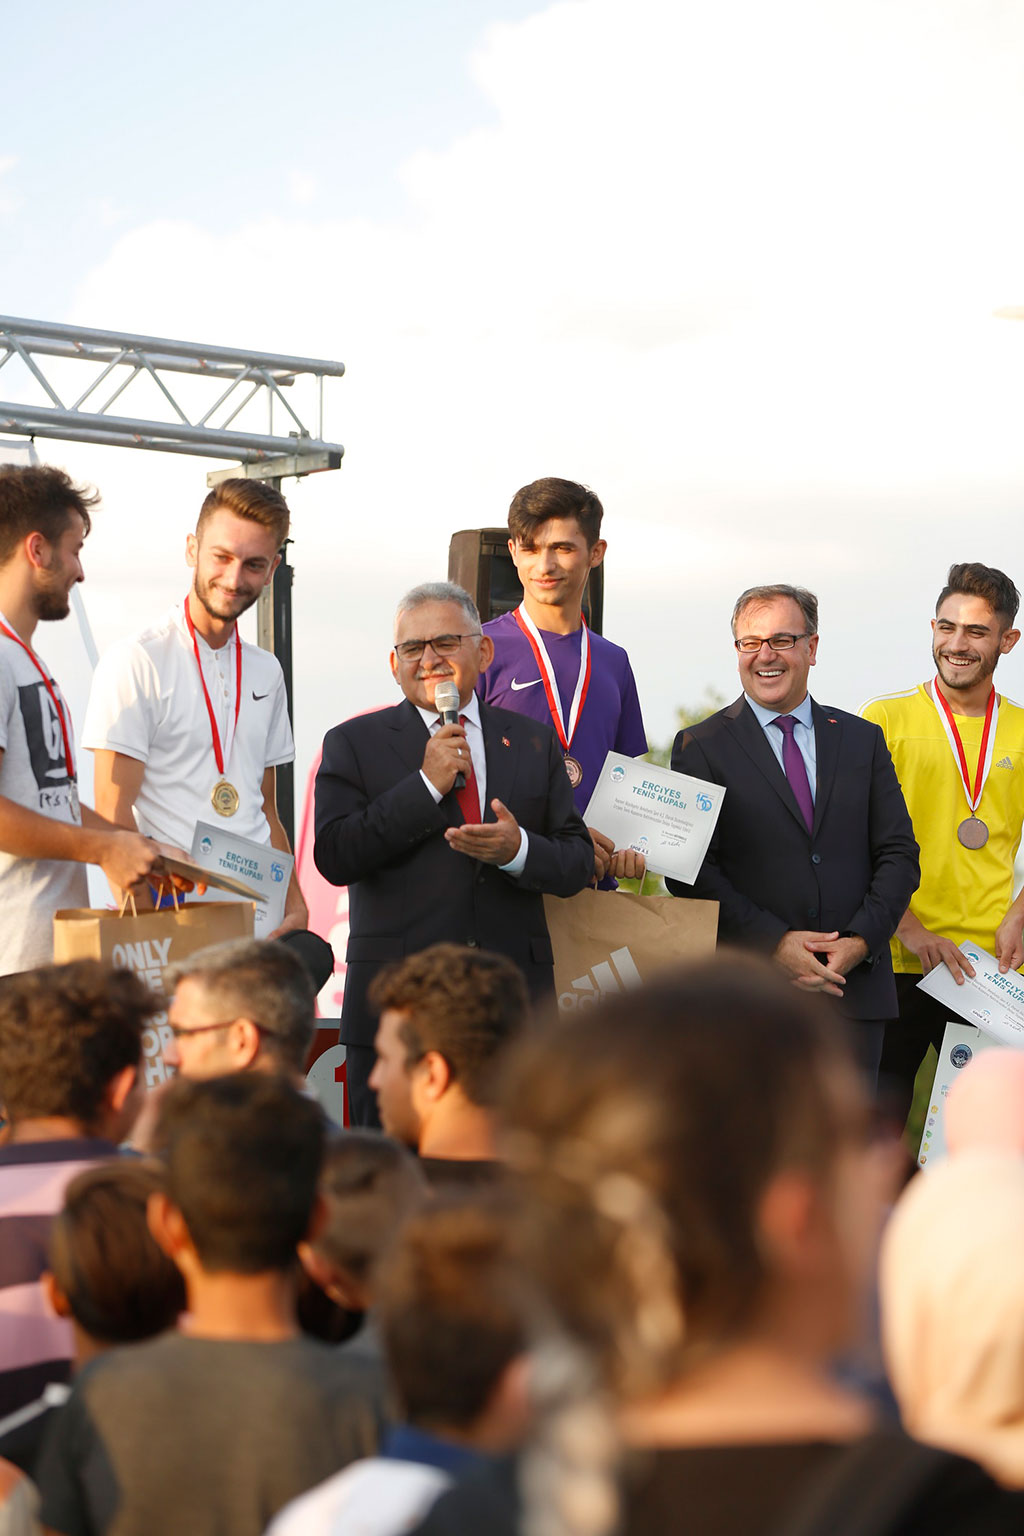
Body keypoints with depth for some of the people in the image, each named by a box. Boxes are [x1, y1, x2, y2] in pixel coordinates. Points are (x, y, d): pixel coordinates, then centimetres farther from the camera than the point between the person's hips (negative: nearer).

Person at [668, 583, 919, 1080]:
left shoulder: (863, 740, 12)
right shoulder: (701, 746, 2)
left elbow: (898, 853, 9)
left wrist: (861, 940, -8)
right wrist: (773, 942, -14)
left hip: (855, 989, 3)